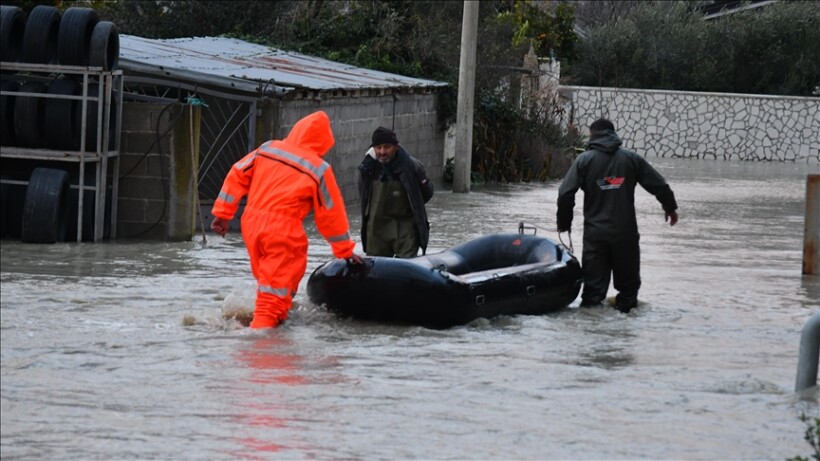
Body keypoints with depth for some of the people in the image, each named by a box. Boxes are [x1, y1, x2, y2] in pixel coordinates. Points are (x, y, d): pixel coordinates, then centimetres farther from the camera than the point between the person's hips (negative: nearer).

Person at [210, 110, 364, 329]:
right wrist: (345, 250, 10)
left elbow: (237, 175, 7)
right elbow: (331, 214, 0)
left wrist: (222, 212, 13)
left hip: (251, 224, 6)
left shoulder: (267, 149, 6)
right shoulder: (318, 169, -6)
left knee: (267, 276, 24)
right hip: (283, 230, -6)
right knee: (278, 281, -1)